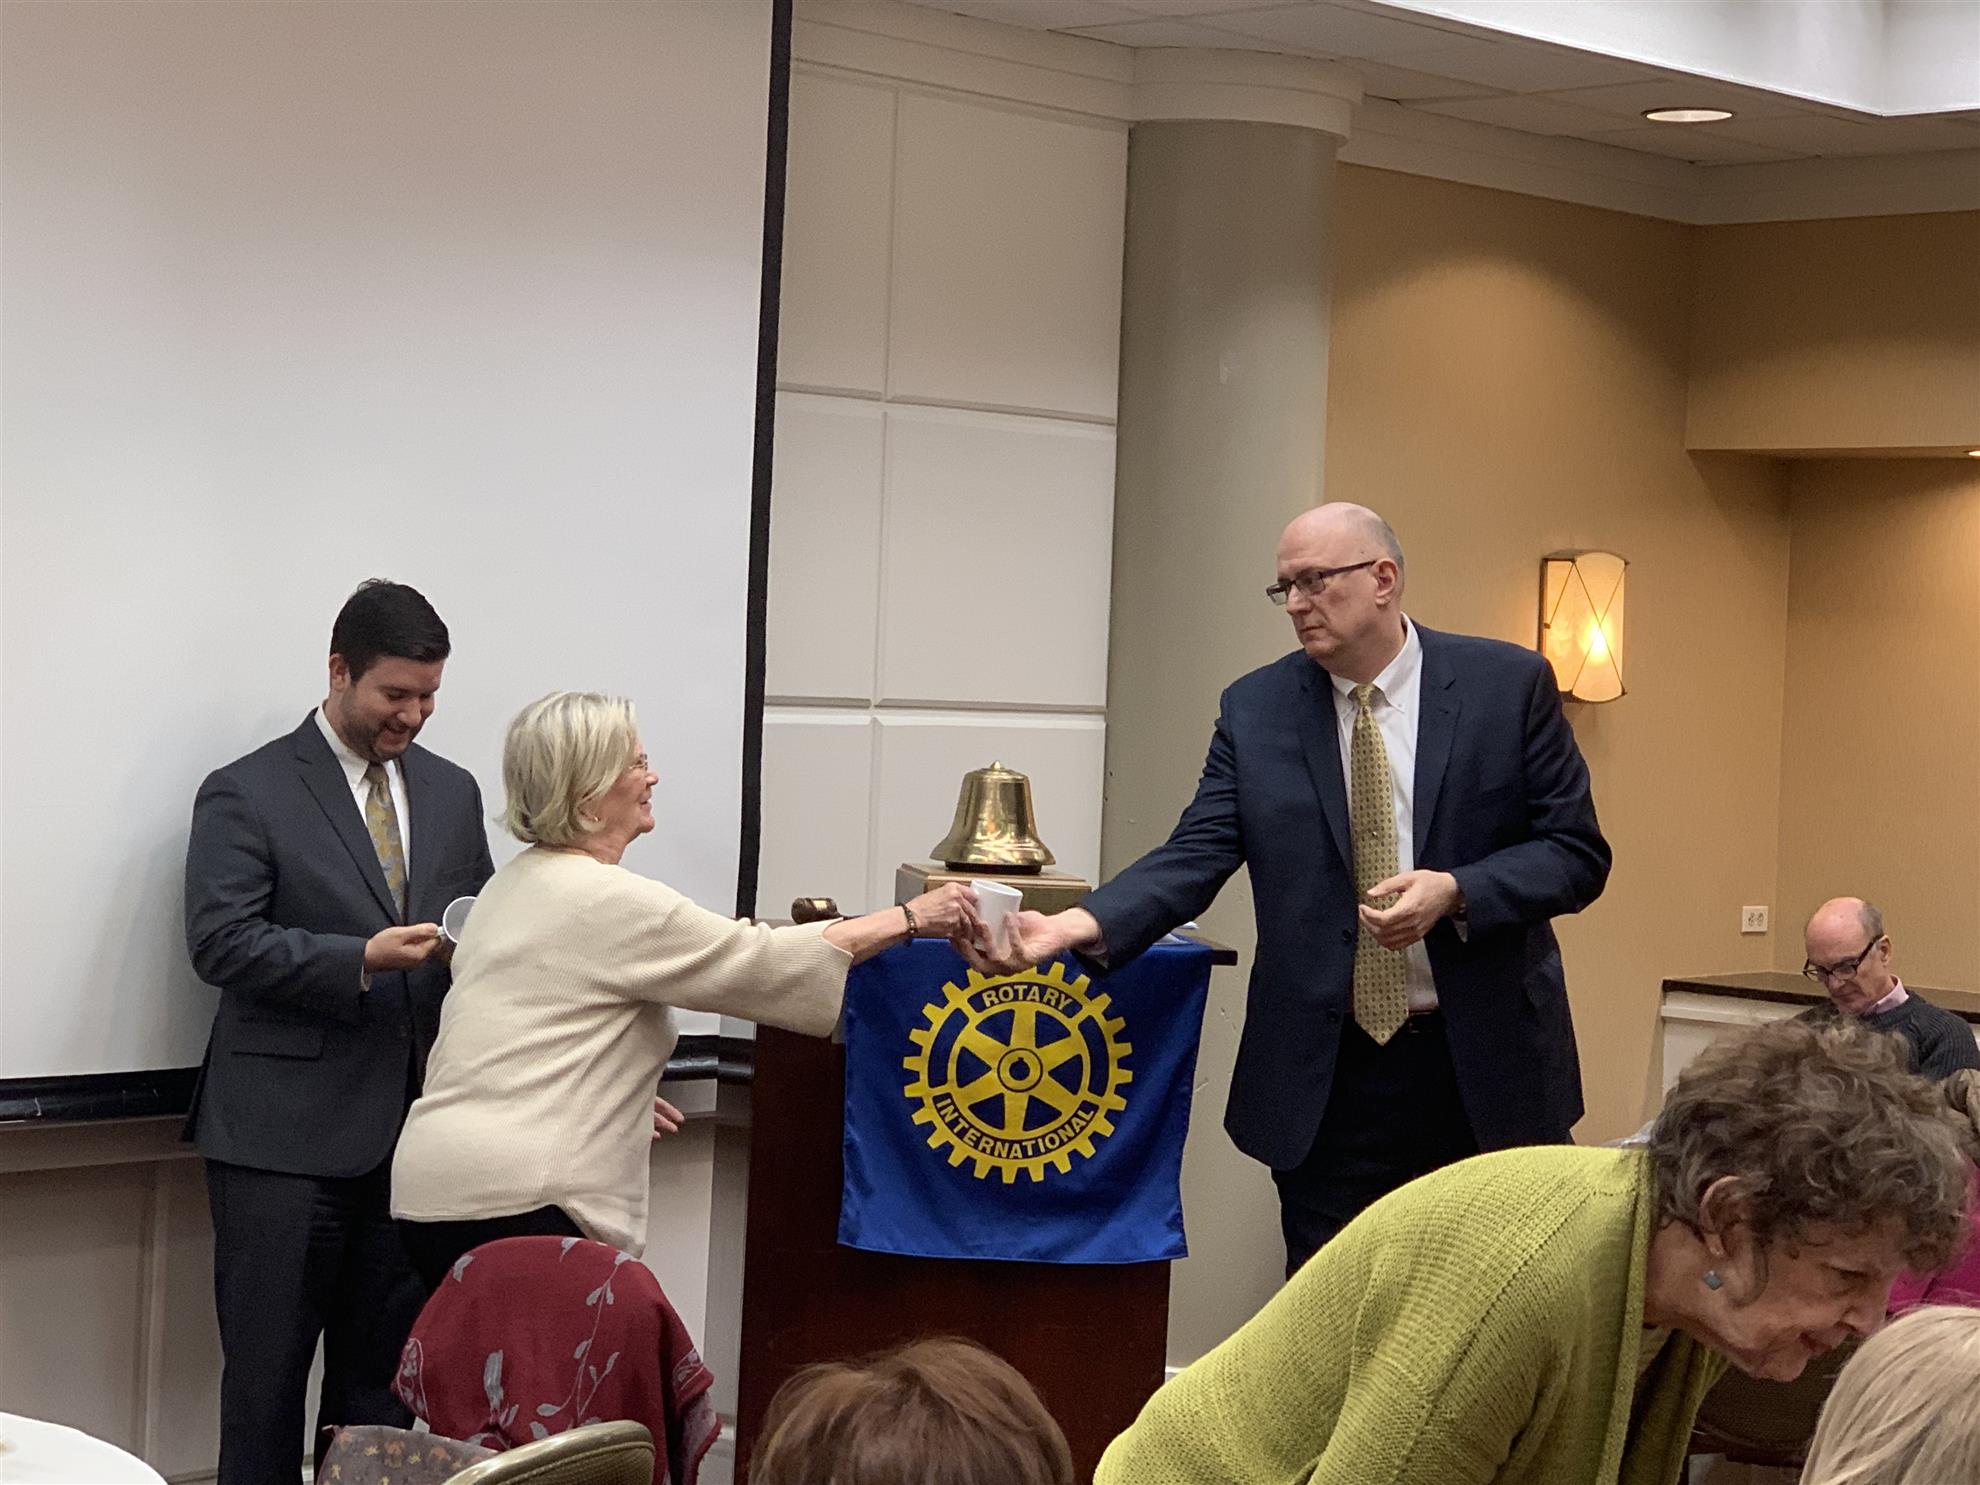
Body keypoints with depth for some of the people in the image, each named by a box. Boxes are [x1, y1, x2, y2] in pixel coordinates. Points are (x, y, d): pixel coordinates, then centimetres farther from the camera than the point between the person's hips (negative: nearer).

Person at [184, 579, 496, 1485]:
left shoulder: (451, 792, 13)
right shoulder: (246, 794, -4)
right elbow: (221, 942, -12)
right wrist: (362, 959, -21)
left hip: (412, 1128, 5)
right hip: (285, 1131, -5)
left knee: (384, 1375, 8)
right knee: (267, 1374, -1)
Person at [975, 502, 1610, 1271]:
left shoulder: (1509, 685, -3)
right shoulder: (1255, 710, 2)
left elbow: (1577, 853, -2)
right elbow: (1193, 858, -5)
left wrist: (1456, 892, -20)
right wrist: (1078, 925, -23)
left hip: (1486, 1063, -1)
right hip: (1330, 1073, 1)